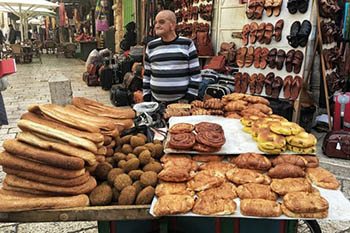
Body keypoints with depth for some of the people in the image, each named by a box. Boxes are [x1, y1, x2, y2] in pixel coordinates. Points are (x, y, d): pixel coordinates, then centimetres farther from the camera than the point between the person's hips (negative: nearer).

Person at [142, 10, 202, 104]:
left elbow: (195, 74, -1)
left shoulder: (187, 44, -1)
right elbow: (147, 75, 12)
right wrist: (146, 98, 7)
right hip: (156, 101, 3)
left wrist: (190, 98, -6)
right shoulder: (151, 46, 7)